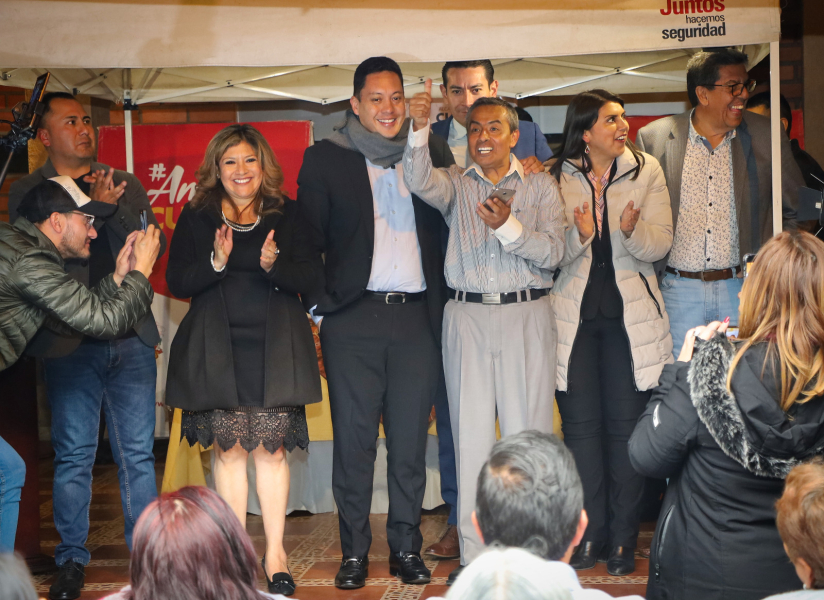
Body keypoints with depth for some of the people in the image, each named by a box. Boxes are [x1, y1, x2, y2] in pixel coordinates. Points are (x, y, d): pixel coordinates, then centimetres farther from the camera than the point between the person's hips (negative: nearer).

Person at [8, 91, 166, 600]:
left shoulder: (126, 186, 15)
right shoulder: (27, 192, 7)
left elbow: (155, 244, 4)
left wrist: (114, 208, -10)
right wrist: (94, 206, -16)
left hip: (131, 335, 2)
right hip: (71, 342, -2)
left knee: (138, 453, 3)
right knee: (74, 454, 0)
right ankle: (72, 559, 10)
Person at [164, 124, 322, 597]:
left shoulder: (286, 215, 8)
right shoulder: (197, 217, 8)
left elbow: (311, 277, 2)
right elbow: (177, 282, 1)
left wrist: (275, 265, -18)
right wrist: (215, 263, -16)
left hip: (273, 347, 0)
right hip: (218, 350, 0)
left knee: (272, 447, -4)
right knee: (229, 447, 0)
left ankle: (276, 553, 5)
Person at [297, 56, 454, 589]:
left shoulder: (432, 154, 12)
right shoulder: (325, 159, 6)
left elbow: (450, 229, 12)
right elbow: (308, 239, 5)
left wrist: (443, 308, 3)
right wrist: (318, 305, -2)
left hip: (416, 317, 2)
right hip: (353, 319, -2)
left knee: (410, 441, 5)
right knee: (354, 440, 1)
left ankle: (407, 549, 15)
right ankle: (354, 553, 10)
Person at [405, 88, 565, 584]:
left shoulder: (541, 187, 8)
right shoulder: (455, 183, 10)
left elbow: (553, 252, -4)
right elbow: (421, 182, -13)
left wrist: (507, 226, -18)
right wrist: (420, 130, -28)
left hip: (526, 317, -1)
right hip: (467, 316, 1)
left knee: (528, 431, -1)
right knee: (470, 432, 2)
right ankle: (474, 552, 7)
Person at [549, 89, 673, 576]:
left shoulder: (647, 170, 4)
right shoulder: (557, 177, 2)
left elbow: (660, 244, -2)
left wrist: (632, 230, -23)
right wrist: (579, 236, -20)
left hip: (630, 312, 0)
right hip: (574, 312, 0)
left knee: (626, 424, 0)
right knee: (581, 424, 0)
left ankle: (623, 539, 9)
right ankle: (588, 535, 12)